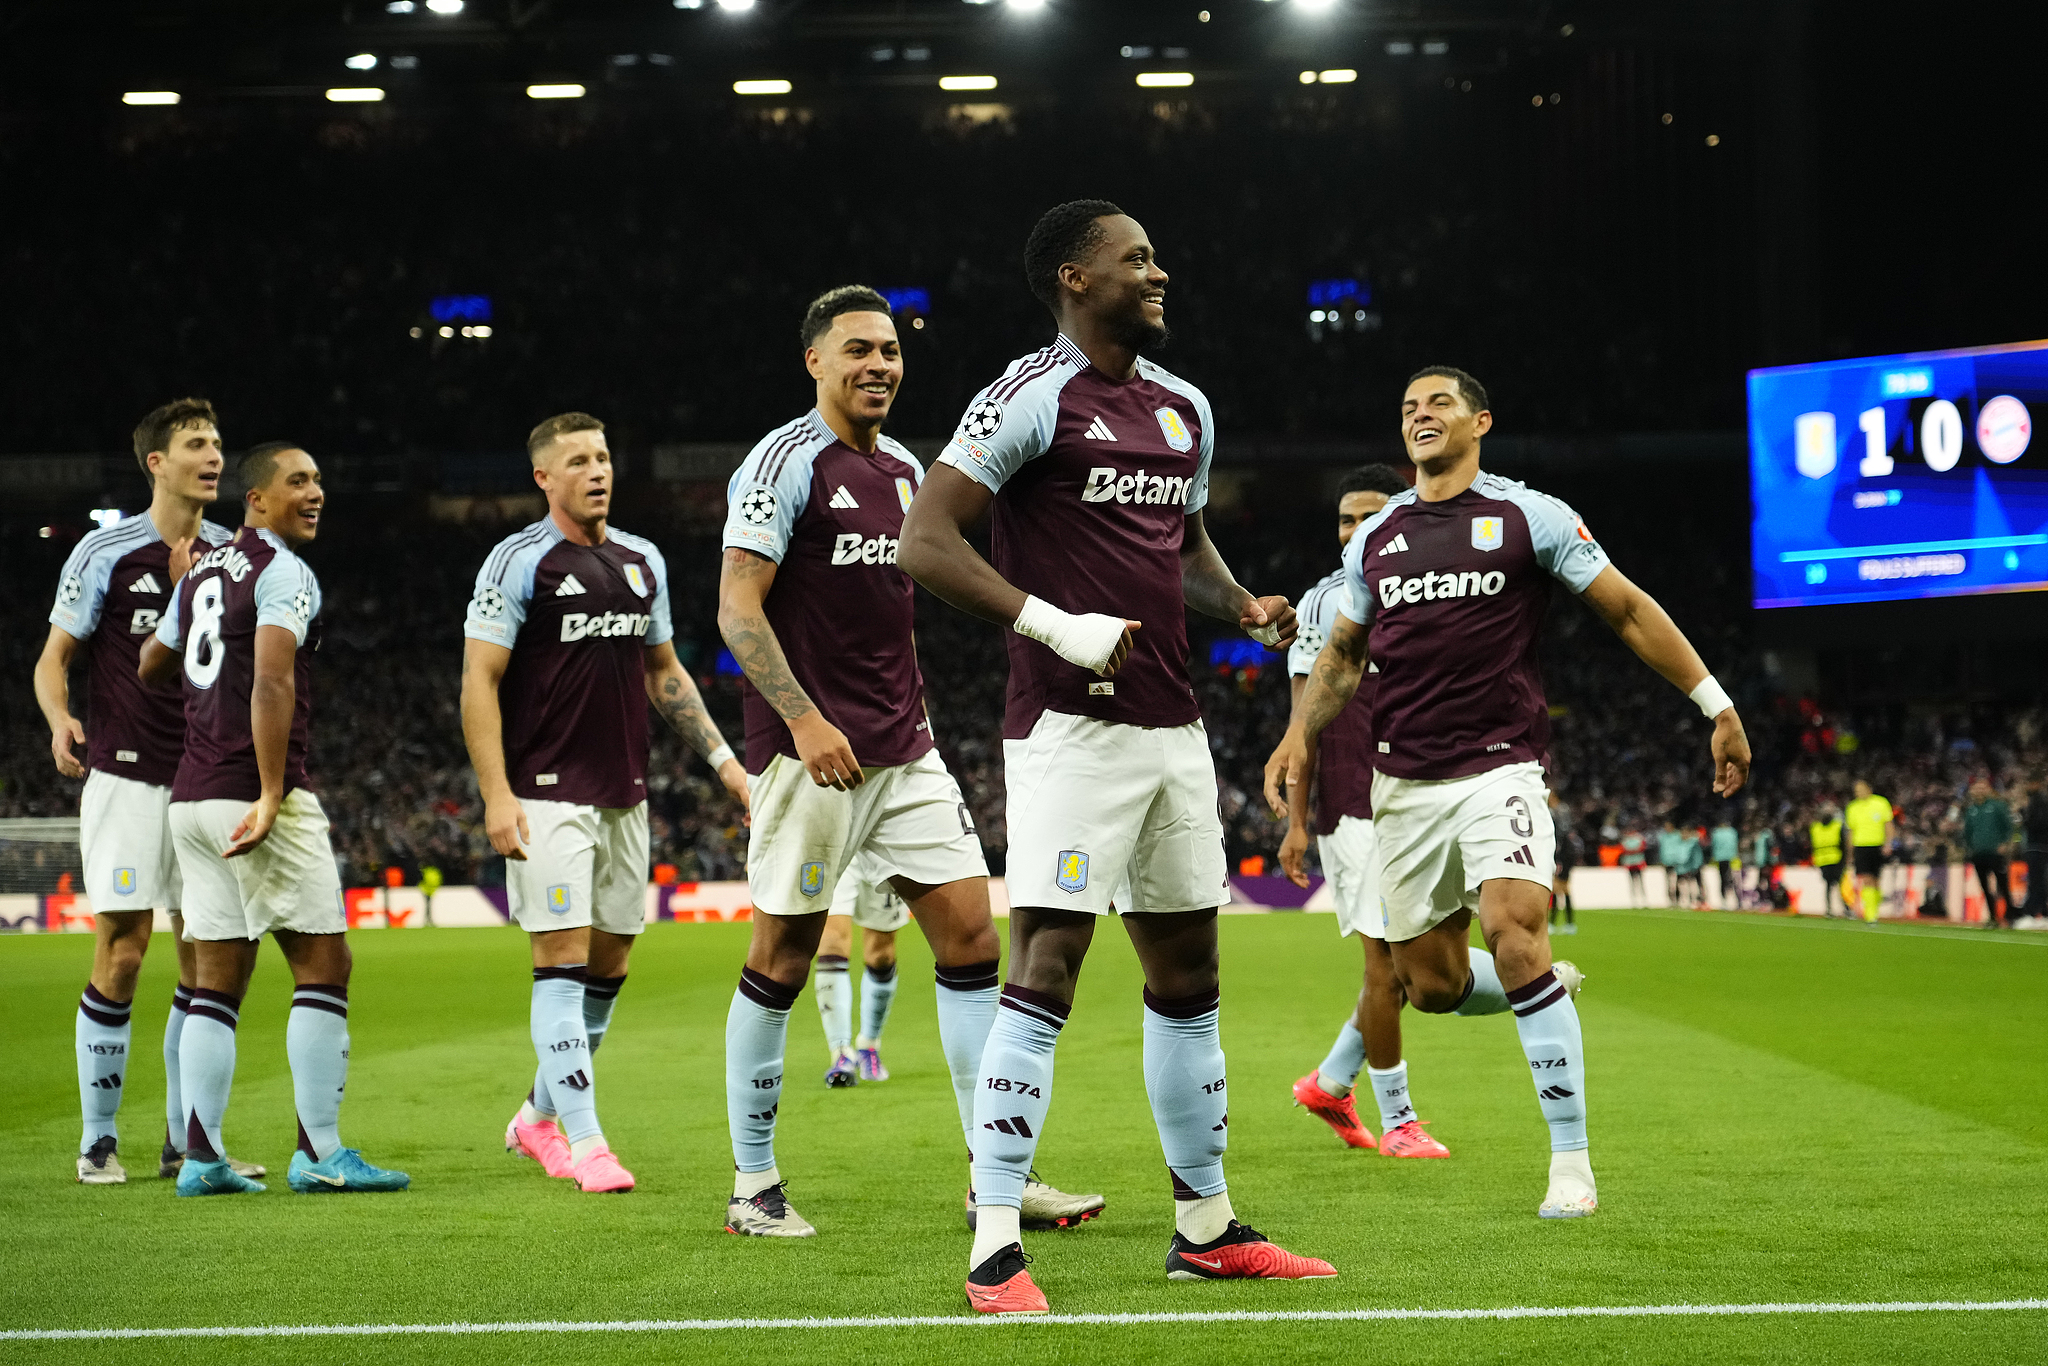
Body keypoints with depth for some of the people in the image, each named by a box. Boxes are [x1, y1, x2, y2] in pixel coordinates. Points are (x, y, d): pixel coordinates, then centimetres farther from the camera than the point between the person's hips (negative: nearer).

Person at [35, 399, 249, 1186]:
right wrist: (60, 721, -19)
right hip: (127, 777, -4)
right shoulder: (105, 552, -1)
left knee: (206, 963, 3)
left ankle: (186, 1141, 13)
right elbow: (55, 656, 0)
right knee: (121, 956, -7)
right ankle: (98, 1142, 4)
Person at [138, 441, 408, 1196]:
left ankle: (200, 1155, 5)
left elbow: (150, 666, 31)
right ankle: (319, 1153, -5)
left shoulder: (203, 572, 17)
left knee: (217, 982, 9)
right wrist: (271, 795, -22)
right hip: (252, 793, -8)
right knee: (323, 965, -3)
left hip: (191, 797, 8)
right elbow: (271, 682, -20)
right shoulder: (283, 573, -8)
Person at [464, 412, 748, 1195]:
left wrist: (721, 759, 15)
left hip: (625, 795, 7)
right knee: (563, 961, -10)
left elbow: (664, 673, 23)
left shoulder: (642, 562, 13)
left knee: (609, 968, 9)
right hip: (549, 798, -6)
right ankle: (585, 1144, -11)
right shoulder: (518, 562, -6)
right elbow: (479, 683, -8)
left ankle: (539, 1117, 24)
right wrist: (497, 797, -16)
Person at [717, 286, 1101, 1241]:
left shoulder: (907, 471, 16)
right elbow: (737, 608, -13)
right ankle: (753, 1185, 11)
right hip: (811, 754, -7)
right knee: (781, 961, 0)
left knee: (971, 936, 0)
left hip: (904, 751, 7)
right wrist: (803, 717, -22)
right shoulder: (785, 462, -7)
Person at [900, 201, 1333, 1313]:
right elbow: (925, 542, -15)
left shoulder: (1184, 409, 15)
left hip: (1172, 725, 8)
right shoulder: (1033, 396, -10)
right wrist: (1057, 627, -22)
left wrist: (1241, 606, 8)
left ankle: (1206, 1227, 24)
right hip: (1071, 727, -8)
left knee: (1187, 973, 13)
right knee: (1045, 971, -13)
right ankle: (994, 1249, -10)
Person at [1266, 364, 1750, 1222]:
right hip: (1404, 781, 5)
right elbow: (1343, 655, 23)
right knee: (1430, 985, 3)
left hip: (1498, 768, -5)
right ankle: (1552, 991, 38)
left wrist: (1717, 707, -1)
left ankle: (1571, 1160, -17)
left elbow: (1629, 611, 3)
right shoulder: (1375, 538, 13)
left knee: (1512, 927, -26)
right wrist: (1301, 731, 5)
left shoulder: (1529, 517, 0)